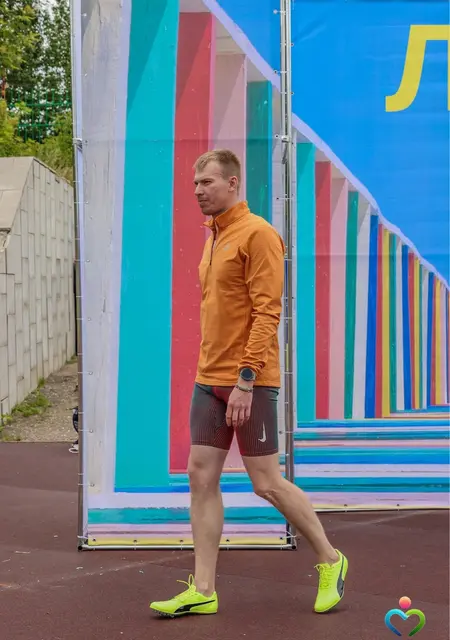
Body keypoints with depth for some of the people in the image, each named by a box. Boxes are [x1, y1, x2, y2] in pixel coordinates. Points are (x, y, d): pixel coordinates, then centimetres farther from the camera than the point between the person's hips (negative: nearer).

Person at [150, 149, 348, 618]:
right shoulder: (214, 238, 16)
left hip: (250, 383, -8)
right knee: (201, 478, 4)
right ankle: (203, 591, 9)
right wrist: (209, 371, 16)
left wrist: (246, 378, -22)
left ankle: (330, 561, 19)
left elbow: (267, 312, -17)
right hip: (209, 380, 8)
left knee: (266, 484, -1)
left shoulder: (257, 234, -11)